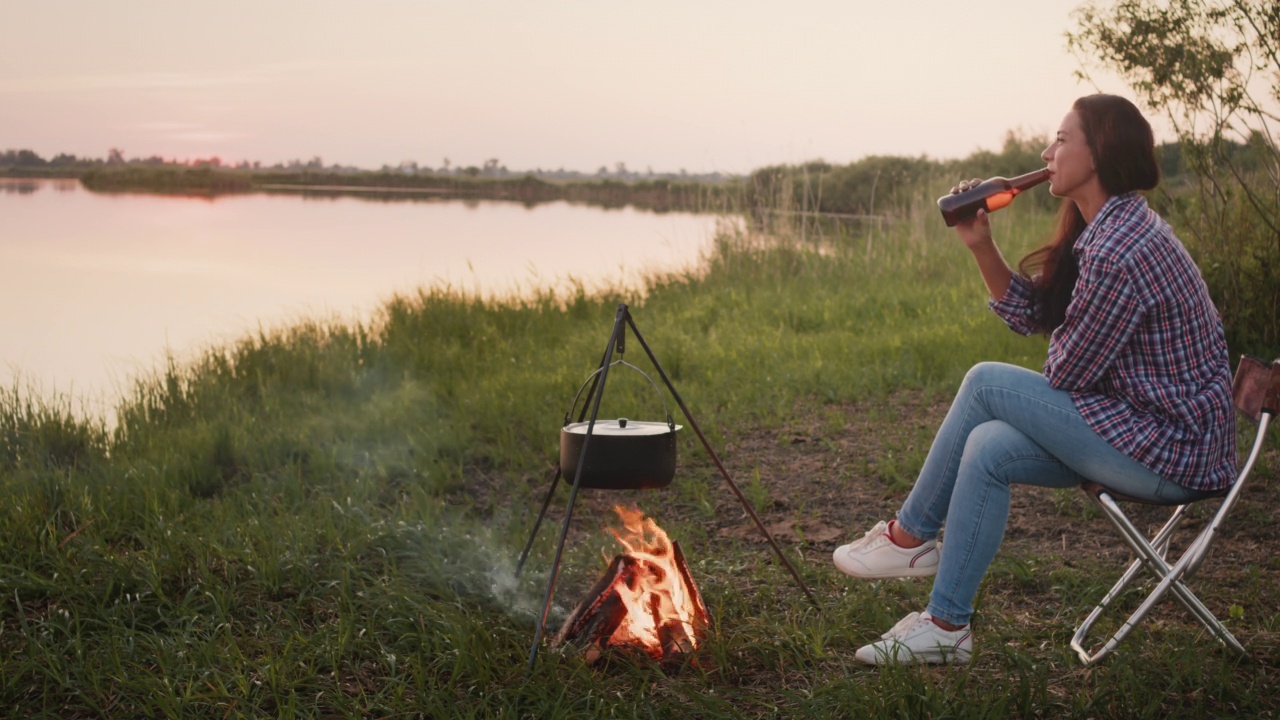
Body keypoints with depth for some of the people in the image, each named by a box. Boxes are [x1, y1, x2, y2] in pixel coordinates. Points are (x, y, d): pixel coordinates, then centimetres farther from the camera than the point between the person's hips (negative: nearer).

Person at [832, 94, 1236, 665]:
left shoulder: (1116, 253, -25)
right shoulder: (1111, 228, 10)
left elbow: (1064, 374, -18)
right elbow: (1030, 314, 13)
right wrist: (982, 246, 1)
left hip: (1170, 452, -10)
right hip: (1175, 431, 10)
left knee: (986, 383, -10)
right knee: (987, 450, 3)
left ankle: (909, 536, 6)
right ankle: (945, 625, 9)